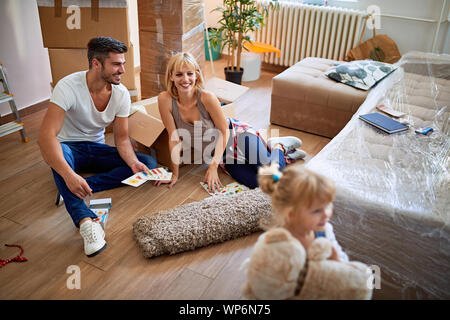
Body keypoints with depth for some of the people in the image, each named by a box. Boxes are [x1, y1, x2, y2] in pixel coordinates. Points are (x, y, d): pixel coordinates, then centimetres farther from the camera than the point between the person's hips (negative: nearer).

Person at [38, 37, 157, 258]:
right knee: (59, 151, -41)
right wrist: (69, 174, -49)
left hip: (97, 148, 5)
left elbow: (122, 138, -4)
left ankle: (78, 188, -27)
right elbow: (46, 135, -34)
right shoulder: (69, 87, -25)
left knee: (149, 164, -16)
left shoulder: (121, 94, -9)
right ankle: (86, 221, -47)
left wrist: (134, 163, -26)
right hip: (70, 148, -4)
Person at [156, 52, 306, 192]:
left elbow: (224, 131, -14)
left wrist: (213, 166, -20)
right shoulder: (165, 100, -18)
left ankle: (278, 146, 12)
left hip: (238, 134, -3)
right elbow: (174, 138, -12)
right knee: (254, 183, -19)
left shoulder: (207, 98, -25)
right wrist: (175, 174, -9)